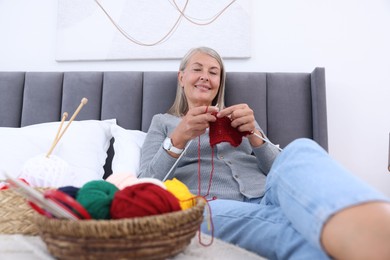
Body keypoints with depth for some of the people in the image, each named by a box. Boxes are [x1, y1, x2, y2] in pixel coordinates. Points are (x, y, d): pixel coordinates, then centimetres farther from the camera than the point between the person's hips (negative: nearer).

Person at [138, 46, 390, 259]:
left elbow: (279, 170, 17)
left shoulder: (240, 117, 28)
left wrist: (253, 134, -2)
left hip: (266, 200, 2)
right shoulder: (162, 122, 22)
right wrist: (178, 139, -8)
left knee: (300, 151, -35)